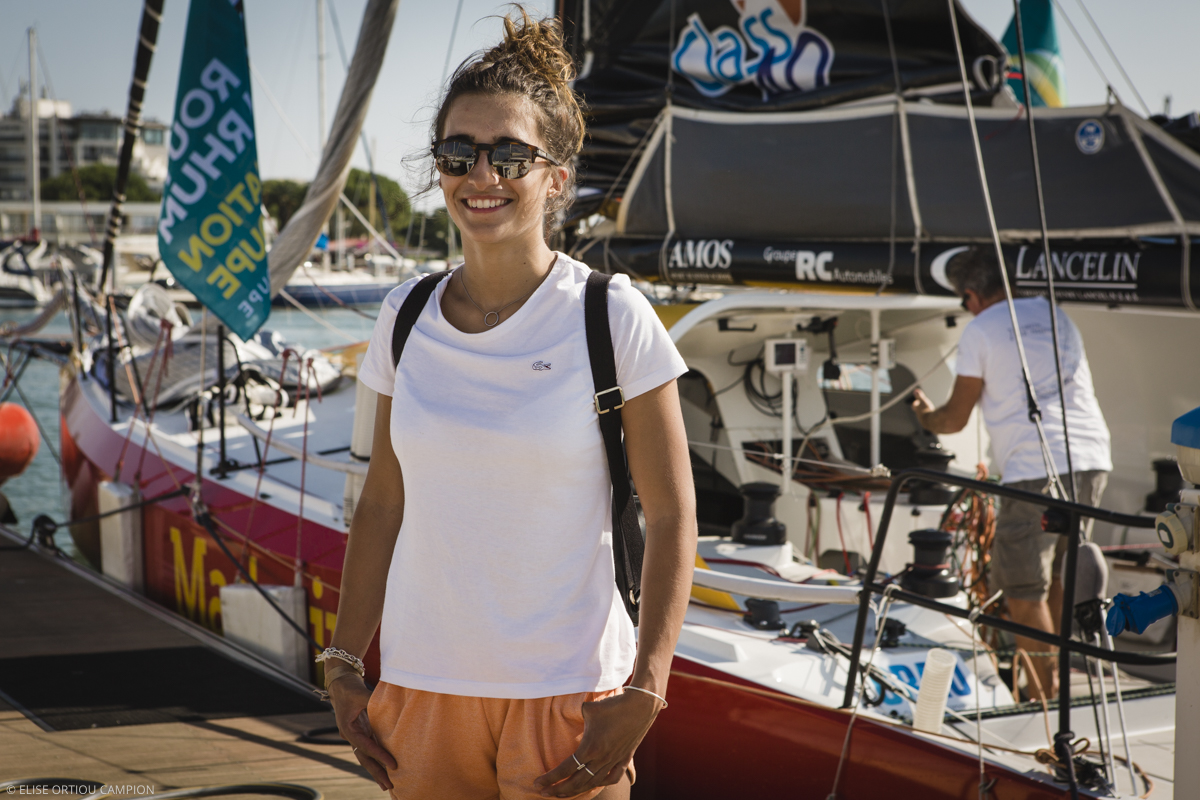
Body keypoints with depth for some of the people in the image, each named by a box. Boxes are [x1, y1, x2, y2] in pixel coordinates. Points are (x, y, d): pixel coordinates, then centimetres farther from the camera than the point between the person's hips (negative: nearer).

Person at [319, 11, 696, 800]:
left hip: (567, 695, -3)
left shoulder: (613, 318, -7)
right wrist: (344, 666, 8)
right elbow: (382, 504, 11)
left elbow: (672, 518, -6)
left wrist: (642, 692, -13)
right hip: (423, 686, 4)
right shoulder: (407, 319, 4)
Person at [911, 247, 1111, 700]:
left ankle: (1043, 693, 2)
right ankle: (1057, 678, 24)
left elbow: (955, 420, 7)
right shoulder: (1054, 313, 20)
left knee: (1023, 590, 2)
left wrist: (925, 416, 29)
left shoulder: (980, 330, 3)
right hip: (1093, 459, 7)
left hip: (1036, 469, -7)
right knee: (1060, 577, 19)